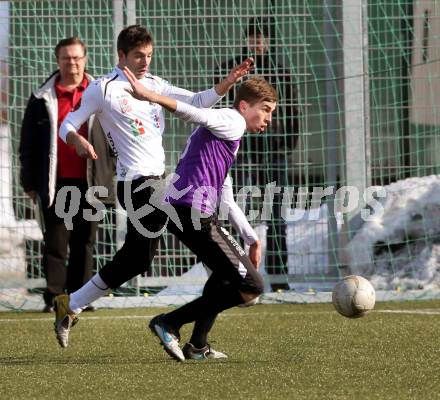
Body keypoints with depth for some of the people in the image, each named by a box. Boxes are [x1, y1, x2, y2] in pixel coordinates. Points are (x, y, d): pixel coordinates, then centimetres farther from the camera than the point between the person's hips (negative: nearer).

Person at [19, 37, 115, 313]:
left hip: (89, 183, 1)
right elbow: (28, 143, 8)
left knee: (84, 243, 6)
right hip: (55, 183, -1)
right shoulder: (42, 99, 5)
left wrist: (114, 171, 4)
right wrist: (30, 182, 5)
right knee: (55, 243, 0)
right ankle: (54, 297, 3)